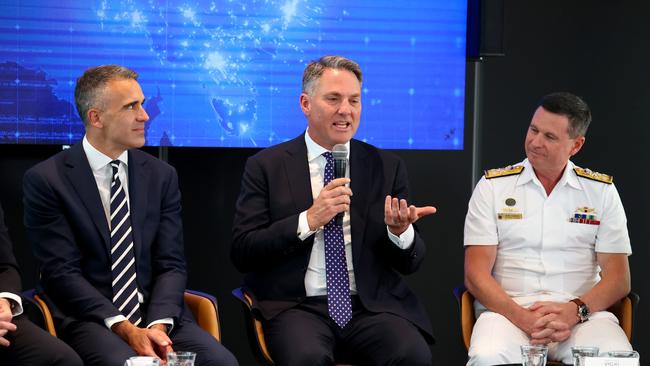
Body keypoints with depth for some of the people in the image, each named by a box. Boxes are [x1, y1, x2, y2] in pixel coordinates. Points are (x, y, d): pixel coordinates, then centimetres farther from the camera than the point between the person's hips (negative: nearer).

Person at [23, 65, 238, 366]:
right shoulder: (46, 180, -2)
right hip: (88, 319, -4)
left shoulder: (162, 176, 10)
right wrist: (122, 328, -18)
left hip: (159, 316, 4)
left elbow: (171, 264, 6)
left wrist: (159, 324, -13)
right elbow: (62, 272, -8)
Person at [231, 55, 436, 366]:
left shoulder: (387, 167, 12)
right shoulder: (266, 167, 6)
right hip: (296, 306, -2)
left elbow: (409, 264, 11)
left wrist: (401, 231, -12)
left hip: (371, 306, 2)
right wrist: (308, 220, -13)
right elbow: (242, 253, -2)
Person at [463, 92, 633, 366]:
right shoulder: (492, 186, 8)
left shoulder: (602, 191, 11)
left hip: (583, 311, 1)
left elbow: (618, 279, 6)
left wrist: (574, 311, -14)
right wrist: (522, 317, -17)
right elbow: (476, 274, 1)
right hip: (508, 309, -1)